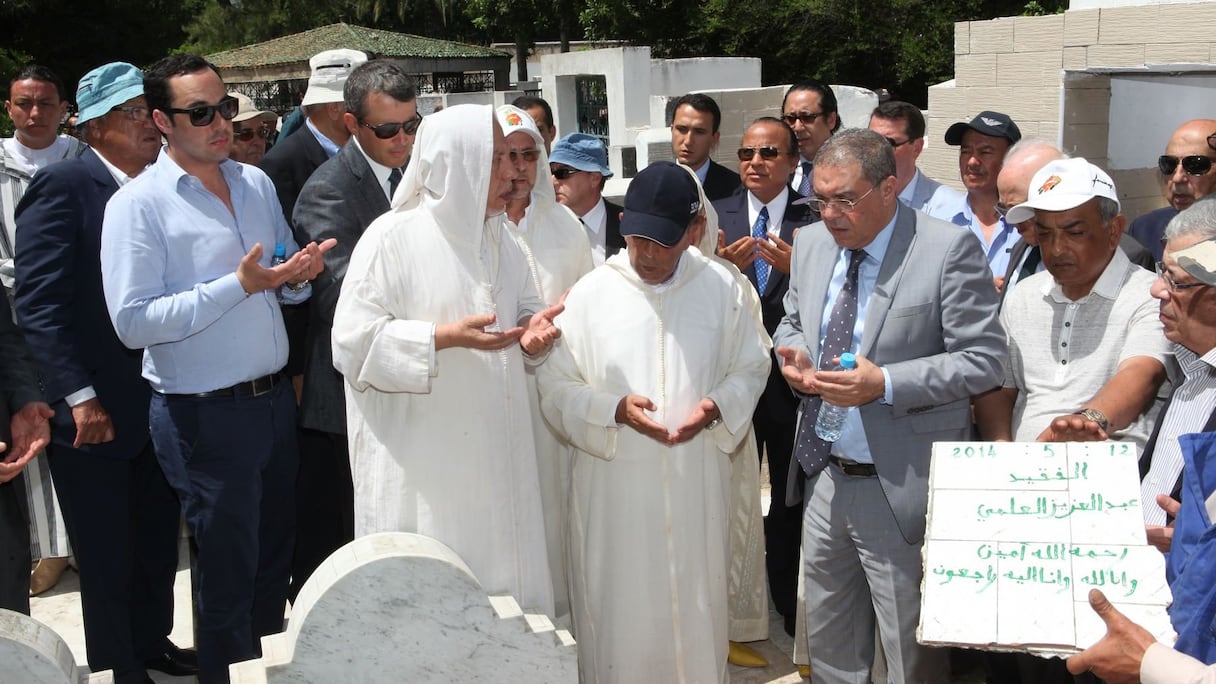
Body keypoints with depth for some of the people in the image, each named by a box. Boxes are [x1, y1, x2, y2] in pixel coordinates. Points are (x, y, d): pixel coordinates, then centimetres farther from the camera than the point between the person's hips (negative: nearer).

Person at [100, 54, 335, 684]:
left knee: (275, 549, 19)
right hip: (204, 413, -6)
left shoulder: (256, 183, 8)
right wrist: (239, 284, -22)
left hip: (273, 397, 6)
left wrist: (297, 277, -7)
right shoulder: (137, 204, -11)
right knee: (228, 567, 8)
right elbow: (132, 322, -18)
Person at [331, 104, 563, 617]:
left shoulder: (499, 238, 11)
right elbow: (353, 339, -13)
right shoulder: (393, 238, -9)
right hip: (421, 461, -6)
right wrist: (445, 337, -22)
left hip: (495, 454, 6)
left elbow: (524, 308, 21)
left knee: (504, 579, 9)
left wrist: (533, 331, -3)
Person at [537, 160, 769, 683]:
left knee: (696, 609, 13)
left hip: (696, 487, 1)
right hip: (613, 489, -1)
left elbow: (749, 370, 7)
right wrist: (615, 409, -18)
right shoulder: (589, 293, -4)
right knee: (618, 614, 8)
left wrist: (716, 407, -12)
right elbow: (557, 387, -2)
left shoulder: (724, 288, 1)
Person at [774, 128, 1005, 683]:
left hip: (901, 491, -6)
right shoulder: (810, 243, 5)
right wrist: (794, 354, -4)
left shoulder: (949, 250, -14)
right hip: (823, 477, 6)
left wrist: (885, 384, -25)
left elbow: (984, 360, -15)